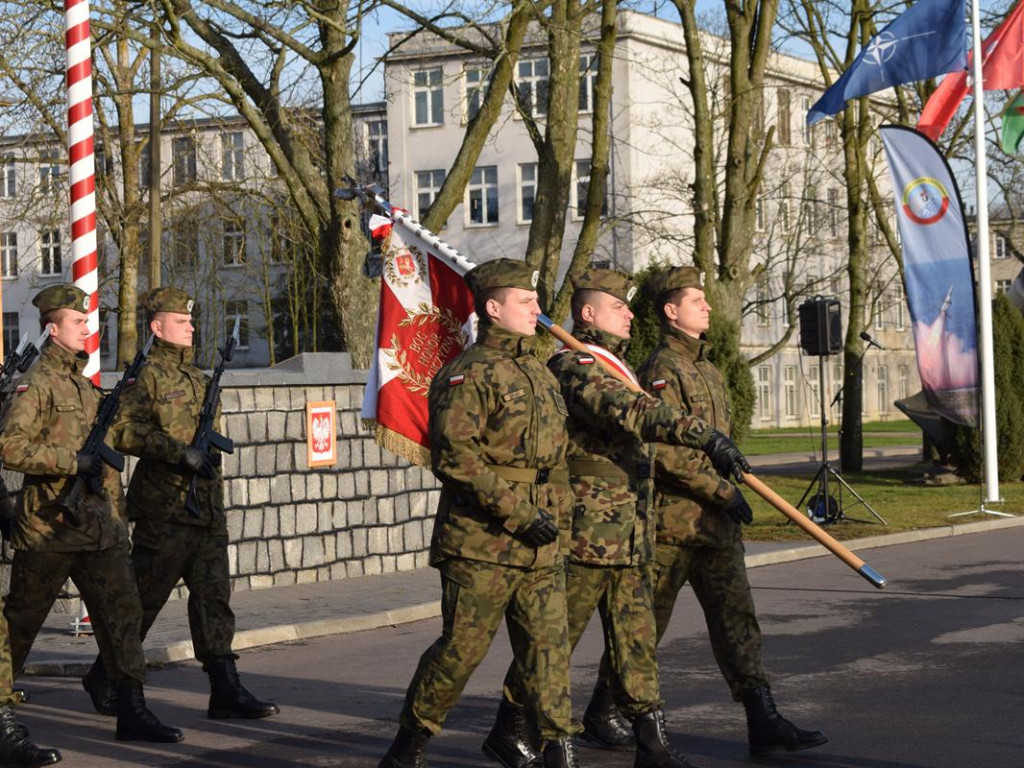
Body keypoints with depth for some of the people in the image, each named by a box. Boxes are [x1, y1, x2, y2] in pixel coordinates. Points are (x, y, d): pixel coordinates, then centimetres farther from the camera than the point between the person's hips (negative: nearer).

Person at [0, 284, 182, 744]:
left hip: (98, 522, 7)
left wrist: (117, 512, 22)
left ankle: (132, 710, -1)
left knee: (123, 609, -1)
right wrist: (73, 461, -21)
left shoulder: (85, 384, 17)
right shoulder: (38, 382, -9)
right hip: (49, 523, -7)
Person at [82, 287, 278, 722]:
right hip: (164, 509, -7)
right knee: (143, 598, 2)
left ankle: (225, 690, 2)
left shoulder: (196, 377, 16)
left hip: (207, 507, 7)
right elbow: (123, 432, -20)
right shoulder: (146, 375, -8)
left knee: (214, 596, 2)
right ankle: (103, 678, 18)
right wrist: (179, 450, -24)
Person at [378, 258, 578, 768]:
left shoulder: (540, 375, 17)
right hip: (480, 544, -7)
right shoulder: (469, 375, -10)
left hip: (540, 546, 7)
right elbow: (454, 457, -20)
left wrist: (556, 512, 17)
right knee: (462, 646, -2)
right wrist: (518, 513, -21)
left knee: (548, 645, 4)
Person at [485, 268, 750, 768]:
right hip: (585, 535, -9)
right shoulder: (573, 369, -15)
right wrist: (706, 436, -39)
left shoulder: (615, 367, 18)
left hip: (628, 538, 9)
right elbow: (635, 415, -31)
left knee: (636, 641, 7)